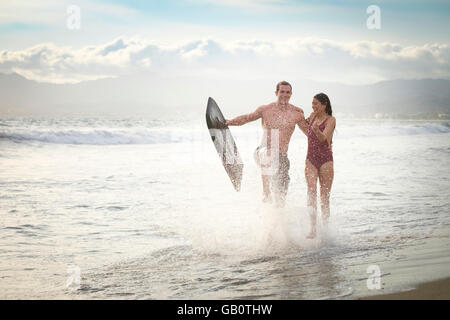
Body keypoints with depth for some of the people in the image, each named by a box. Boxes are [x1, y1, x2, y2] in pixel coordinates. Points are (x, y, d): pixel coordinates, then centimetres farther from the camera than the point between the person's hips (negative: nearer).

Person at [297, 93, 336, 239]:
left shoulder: (331, 120, -5)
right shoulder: (313, 116, 11)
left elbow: (323, 138, -20)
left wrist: (316, 130, -40)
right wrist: (298, 121, 22)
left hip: (326, 160, -3)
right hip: (311, 159, 4)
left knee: (324, 196, -1)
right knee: (311, 191, -13)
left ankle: (325, 228, 9)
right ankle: (313, 229, -19)